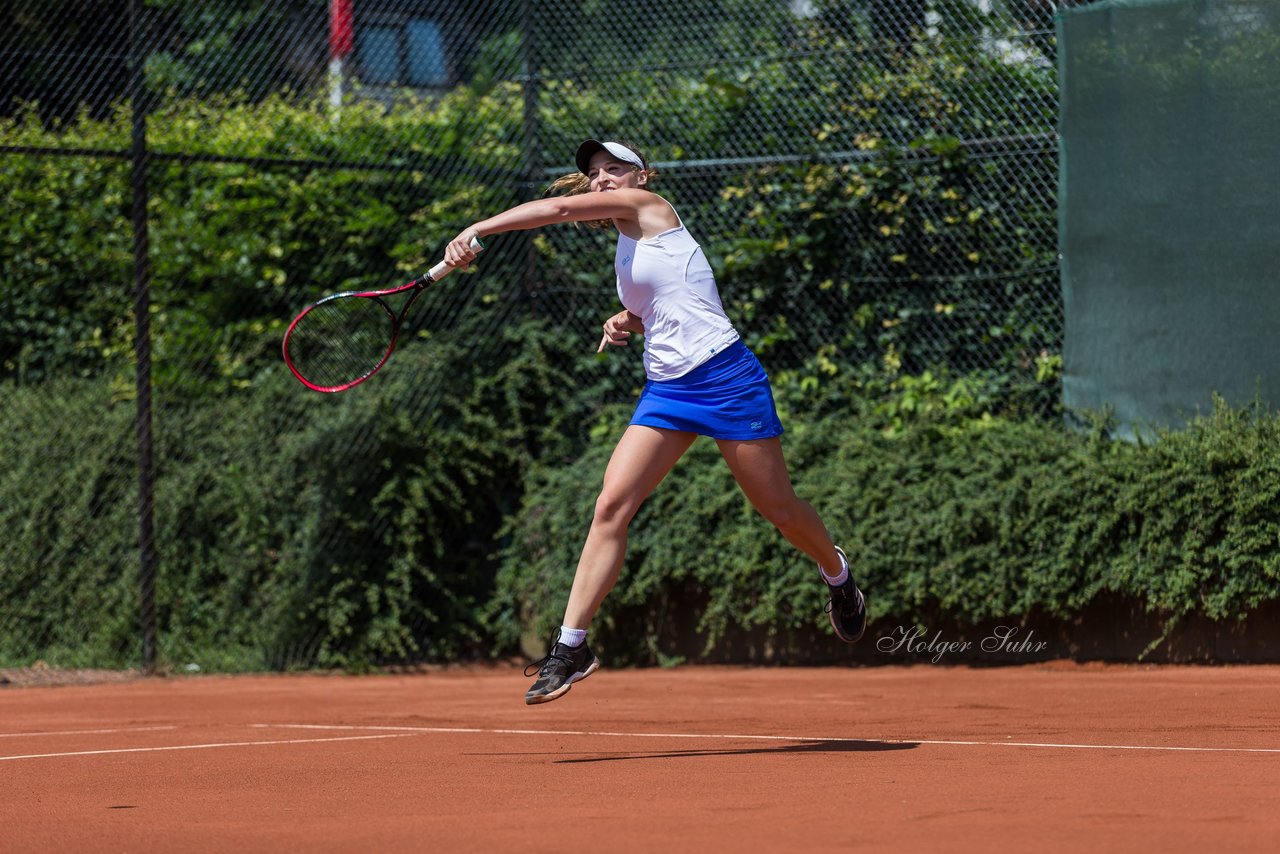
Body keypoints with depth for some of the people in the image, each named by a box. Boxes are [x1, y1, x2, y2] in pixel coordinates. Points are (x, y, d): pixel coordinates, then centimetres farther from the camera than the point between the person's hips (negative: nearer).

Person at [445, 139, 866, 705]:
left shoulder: (648, 208, -5)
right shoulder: (627, 250, 16)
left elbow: (559, 208, -15)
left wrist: (476, 230, -18)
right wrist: (626, 323, 8)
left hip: (724, 378, -7)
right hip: (667, 389, 7)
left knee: (779, 509, 5)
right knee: (611, 506, -10)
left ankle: (838, 575, 37)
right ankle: (571, 646, -12)